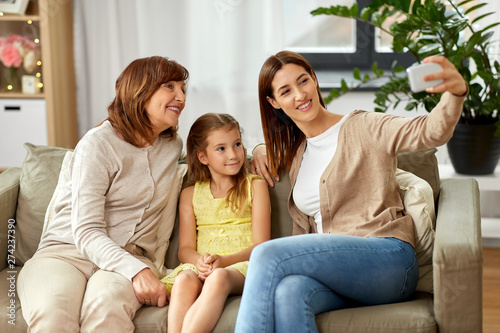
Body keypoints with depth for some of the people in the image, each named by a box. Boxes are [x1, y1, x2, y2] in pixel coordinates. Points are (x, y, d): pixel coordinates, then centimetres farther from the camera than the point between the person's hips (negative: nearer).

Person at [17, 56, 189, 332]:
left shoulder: (174, 146, 13)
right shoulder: (98, 144, -5)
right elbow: (86, 232, -13)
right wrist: (136, 270, -29)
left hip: (130, 257, 3)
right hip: (67, 251, -3)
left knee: (107, 307, -34)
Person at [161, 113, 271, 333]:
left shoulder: (255, 186, 11)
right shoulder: (190, 194, 18)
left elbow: (261, 244, 2)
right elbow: (185, 248, 12)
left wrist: (224, 260, -17)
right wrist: (199, 261, -15)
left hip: (242, 265, -2)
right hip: (202, 267, 2)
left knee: (219, 277, -38)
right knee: (184, 279, -34)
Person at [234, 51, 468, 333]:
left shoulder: (363, 128, 4)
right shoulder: (294, 150, 22)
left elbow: (431, 131, -11)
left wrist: (456, 91, -33)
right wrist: (260, 151, 22)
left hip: (387, 259, -4)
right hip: (336, 273, 4)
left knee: (268, 255, -27)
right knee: (288, 292, -34)